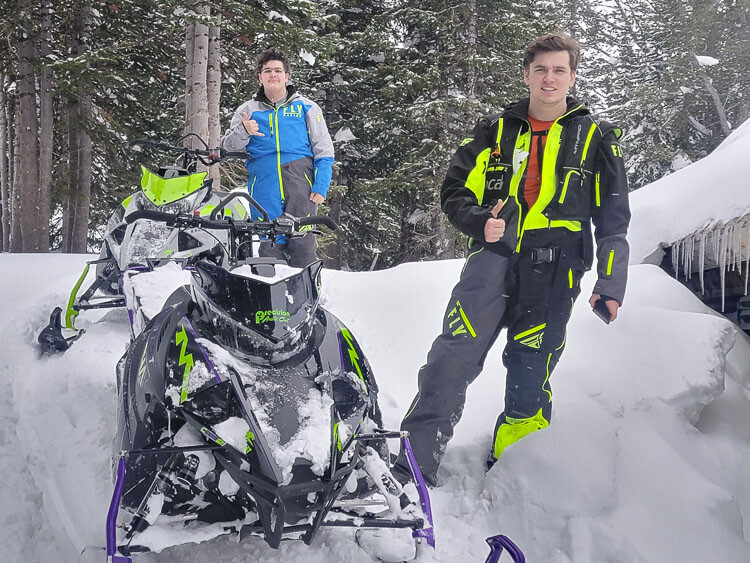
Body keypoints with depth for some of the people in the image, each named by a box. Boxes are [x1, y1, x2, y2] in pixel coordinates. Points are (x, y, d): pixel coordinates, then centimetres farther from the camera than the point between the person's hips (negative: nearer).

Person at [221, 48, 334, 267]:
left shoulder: (306, 107, 14)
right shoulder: (247, 110, 19)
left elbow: (324, 150, 10)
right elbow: (227, 146, 13)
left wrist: (321, 186, -2)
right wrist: (244, 132, -8)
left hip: (300, 181, -1)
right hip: (264, 186, 1)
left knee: (302, 243, -11)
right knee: (269, 244, -8)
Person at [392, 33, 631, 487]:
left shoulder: (597, 139, 10)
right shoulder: (495, 131, 13)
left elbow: (614, 218, 10)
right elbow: (455, 191, 13)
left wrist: (611, 284, 1)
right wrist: (480, 222, -8)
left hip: (553, 272, -1)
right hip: (493, 257, 1)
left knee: (529, 379, 1)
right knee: (451, 360, -13)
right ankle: (415, 463, -9)